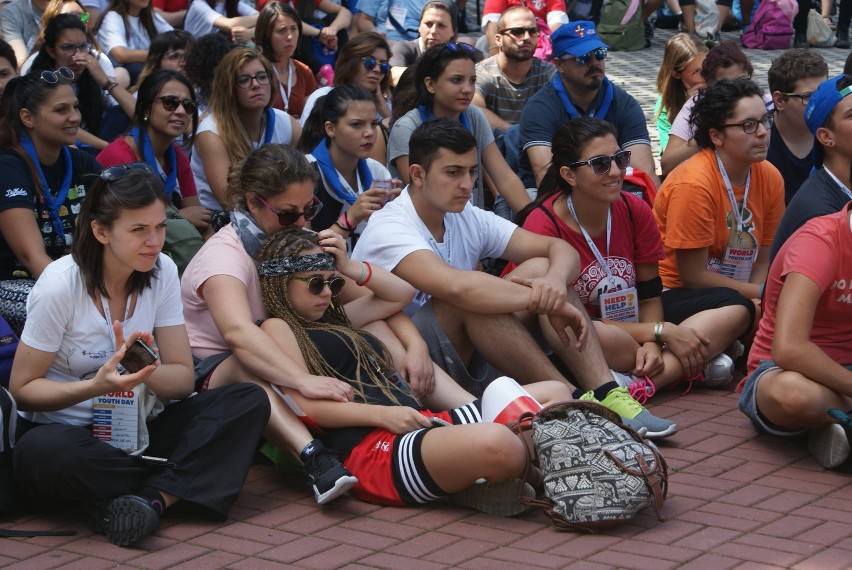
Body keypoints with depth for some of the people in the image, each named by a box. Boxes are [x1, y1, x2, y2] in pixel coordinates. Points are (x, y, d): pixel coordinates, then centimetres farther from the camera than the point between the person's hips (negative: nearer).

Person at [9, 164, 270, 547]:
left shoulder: (162, 272, -3)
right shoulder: (60, 285, -16)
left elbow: (183, 379, -3)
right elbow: (22, 388, -11)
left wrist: (143, 371, -26)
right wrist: (96, 386, -28)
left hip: (139, 430, 4)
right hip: (70, 431, -4)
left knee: (250, 402, -16)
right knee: (45, 454, -41)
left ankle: (151, 498, -29)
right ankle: (177, 488, -19)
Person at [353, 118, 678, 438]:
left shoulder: (468, 220, 6)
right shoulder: (389, 229, -18)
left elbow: (560, 249, 0)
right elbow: (456, 286, -37)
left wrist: (555, 280, -25)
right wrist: (546, 302, -30)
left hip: (464, 360, 8)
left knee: (540, 269, -7)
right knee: (470, 298, -33)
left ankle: (606, 394, -21)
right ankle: (574, 400, -24)